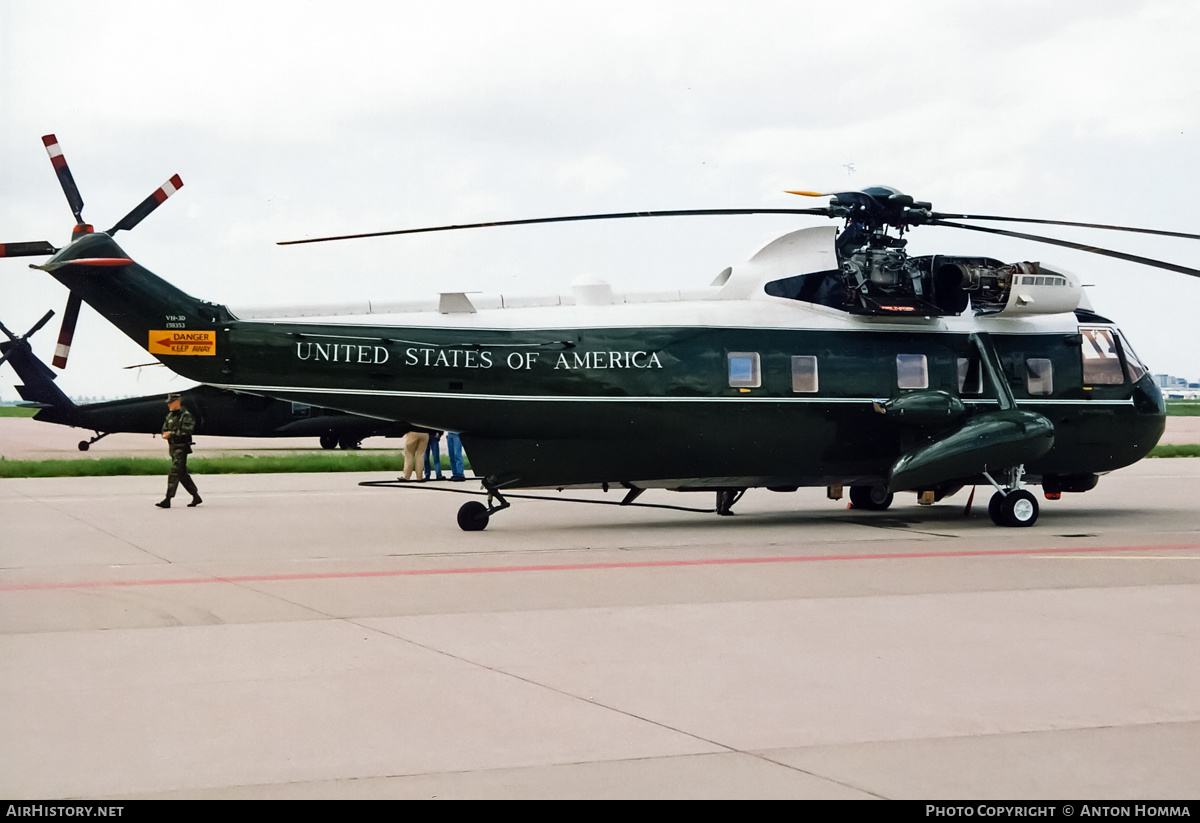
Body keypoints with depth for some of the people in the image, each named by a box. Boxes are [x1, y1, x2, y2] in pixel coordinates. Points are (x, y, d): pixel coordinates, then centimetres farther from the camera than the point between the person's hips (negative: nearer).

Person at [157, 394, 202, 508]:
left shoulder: (186, 416, -9)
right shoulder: (170, 416, 16)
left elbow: (186, 432, -18)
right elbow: (164, 430, 16)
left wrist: (171, 434, -16)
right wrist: (166, 435, -6)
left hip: (181, 447, -9)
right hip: (173, 447, 9)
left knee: (175, 472, -13)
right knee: (182, 474, 11)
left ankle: (167, 500, -17)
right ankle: (196, 497, 19)